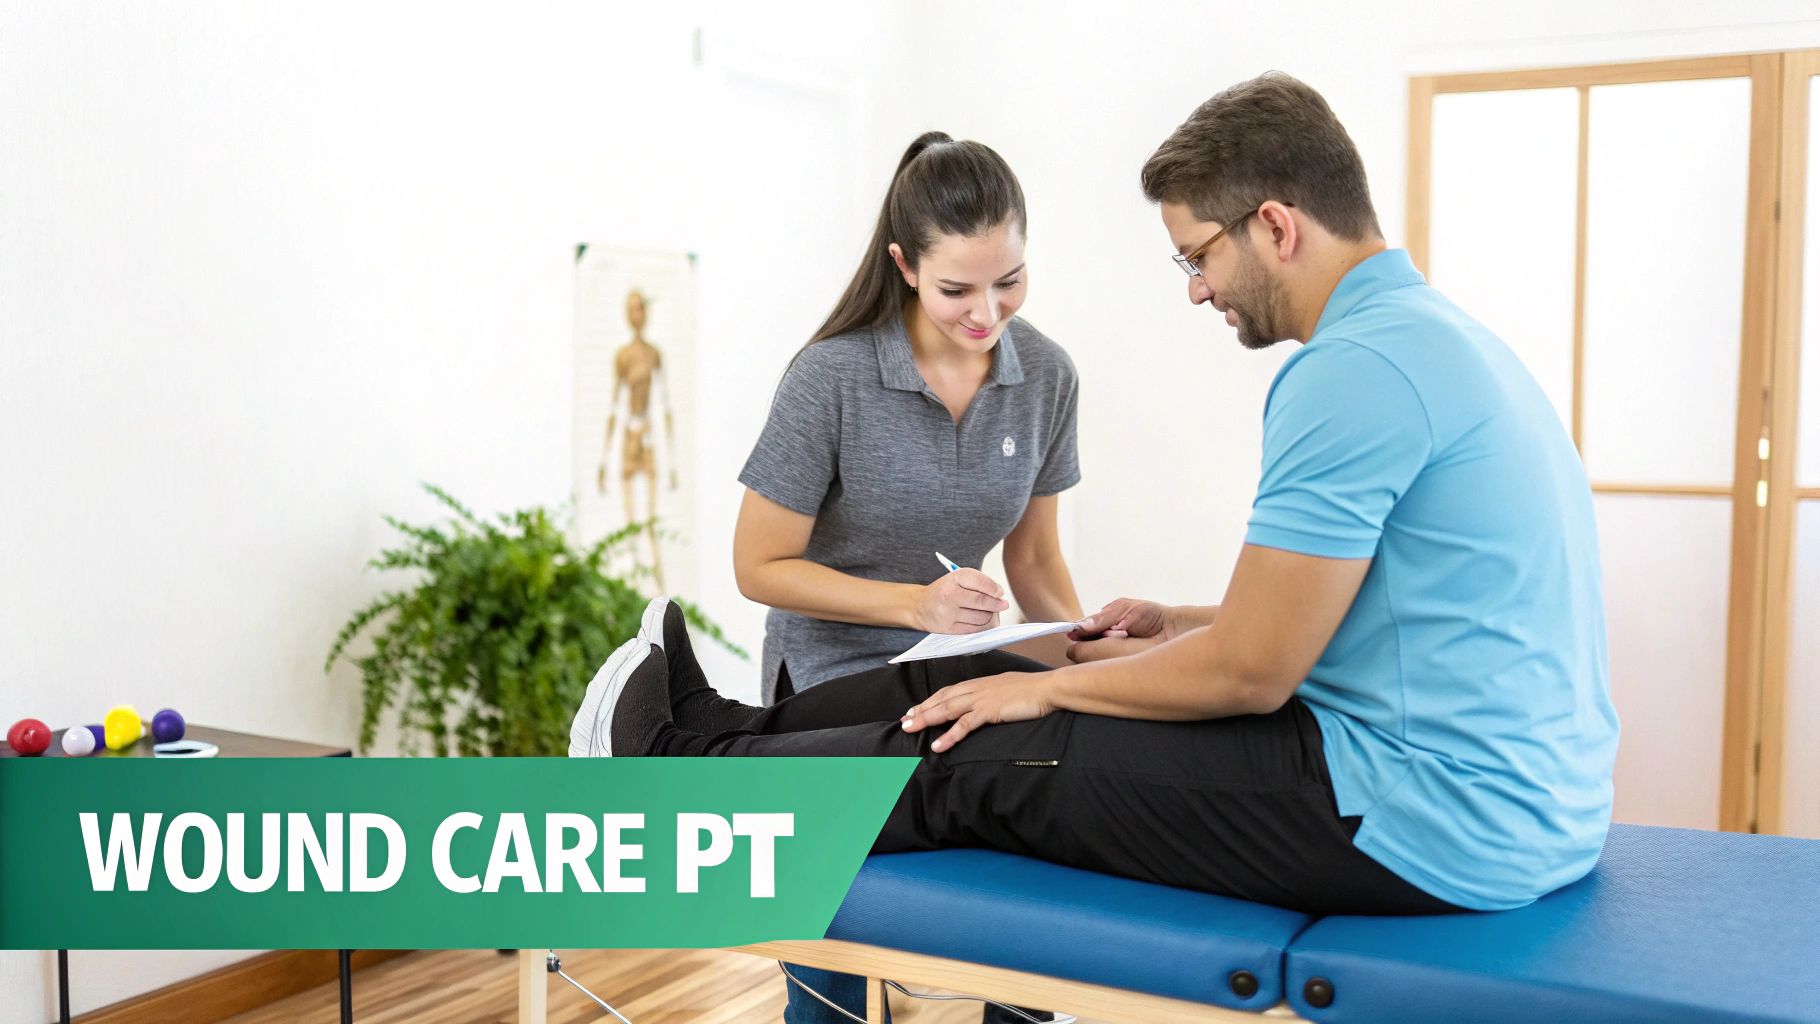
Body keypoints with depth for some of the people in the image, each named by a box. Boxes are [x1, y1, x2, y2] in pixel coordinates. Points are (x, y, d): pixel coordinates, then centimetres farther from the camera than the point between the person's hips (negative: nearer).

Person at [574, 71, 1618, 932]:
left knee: (983, 760, -1)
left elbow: (1249, 672, -19)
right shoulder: (1440, 333, 12)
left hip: (1431, 822, -9)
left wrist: (1047, 688, -4)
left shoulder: (1356, 367, -21)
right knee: (1007, 676, 13)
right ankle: (726, 728, 29)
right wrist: (1175, 623, 21)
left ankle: (671, 767, 19)